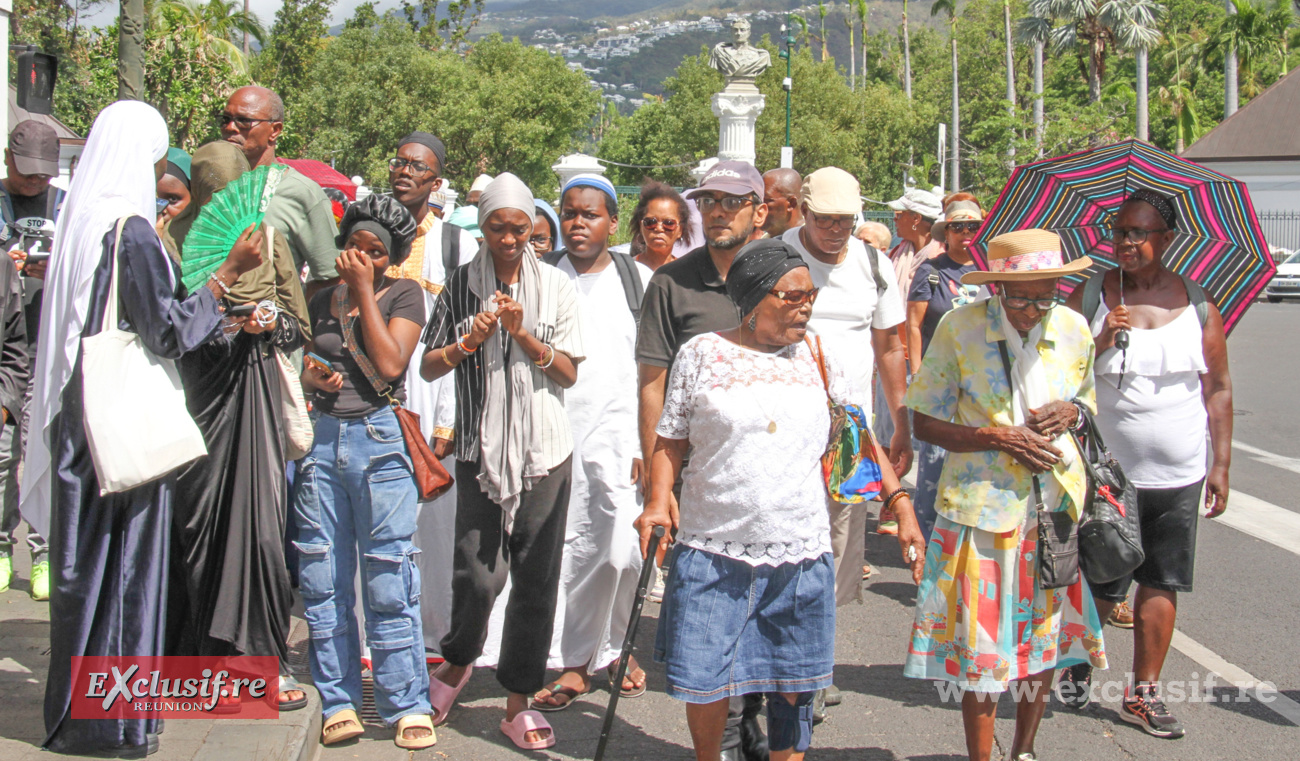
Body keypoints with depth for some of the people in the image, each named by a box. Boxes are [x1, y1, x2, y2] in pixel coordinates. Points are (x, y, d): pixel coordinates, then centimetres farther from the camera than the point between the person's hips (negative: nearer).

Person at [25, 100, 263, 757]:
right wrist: (229, 272, -11)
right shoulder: (131, 232, -16)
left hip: (81, 419, 8)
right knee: (122, 560, 1)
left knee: (87, 561, 14)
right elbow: (170, 332, -15)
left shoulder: (82, 222, 10)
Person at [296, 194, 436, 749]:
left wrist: (364, 290, -5)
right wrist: (310, 377, 0)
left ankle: (406, 705, 4)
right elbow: (301, 363, 24)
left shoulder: (404, 294, 6)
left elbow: (391, 363, -9)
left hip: (380, 439, -4)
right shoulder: (322, 300, 17)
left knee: (389, 579, -5)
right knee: (322, 578, 2)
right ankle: (338, 700, 11)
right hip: (322, 438, 4)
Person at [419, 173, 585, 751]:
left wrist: (522, 333, -12)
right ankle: (459, 659, 23)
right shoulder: (462, 285, 6)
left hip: (545, 449, 1)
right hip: (481, 447, 0)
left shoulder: (556, 287, 5)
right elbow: (429, 367, 6)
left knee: (536, 579, 1)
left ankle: (518, 701, 14)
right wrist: (470, 341, -12)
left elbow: (569, 373, 2)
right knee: (478, 574, -9)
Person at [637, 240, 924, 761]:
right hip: (713, 553, -2)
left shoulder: (820, 359, 7)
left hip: (801, 554, 2)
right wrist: (659, 500, -10)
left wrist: (899, 501, 3)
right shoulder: (701, 354, 1)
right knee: (704, 681, 3)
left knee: (793, 684, 8)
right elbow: (670, 440, 5)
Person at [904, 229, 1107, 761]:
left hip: (1058, 503, 4)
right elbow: (926, 422, -6)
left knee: (1045, 632, 13)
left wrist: (1071, 411, -5)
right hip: (983, 504, -4)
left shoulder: (1074, 329, 2)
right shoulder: (960, 328, -9)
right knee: (982, 640, 0)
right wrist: (1000, 437, -19)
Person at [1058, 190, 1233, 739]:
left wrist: (1221, 463, 6)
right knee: (1100, 586, 3)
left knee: (1162, 584, 6)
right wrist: (1101, 342, -17)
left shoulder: (1197, 303, 5)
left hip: (1178, 473, 2)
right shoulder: (1091, 296, -1)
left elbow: (1218, 389, 9)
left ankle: (1144, 693, 18)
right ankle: (1077, 667, 29)